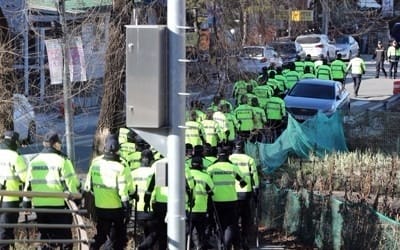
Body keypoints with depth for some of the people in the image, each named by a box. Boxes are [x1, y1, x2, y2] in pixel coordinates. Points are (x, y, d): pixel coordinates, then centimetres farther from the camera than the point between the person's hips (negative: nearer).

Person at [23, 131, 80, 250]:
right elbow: (72, 181, -11)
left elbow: (28, 183, 13)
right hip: (58, 204, -5)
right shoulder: (62, 160, -8)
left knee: (45, 235, 16)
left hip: (39, 205, 5)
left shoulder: (34, 160, 10)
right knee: (64, 236, 1)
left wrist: (26, 201, 20)